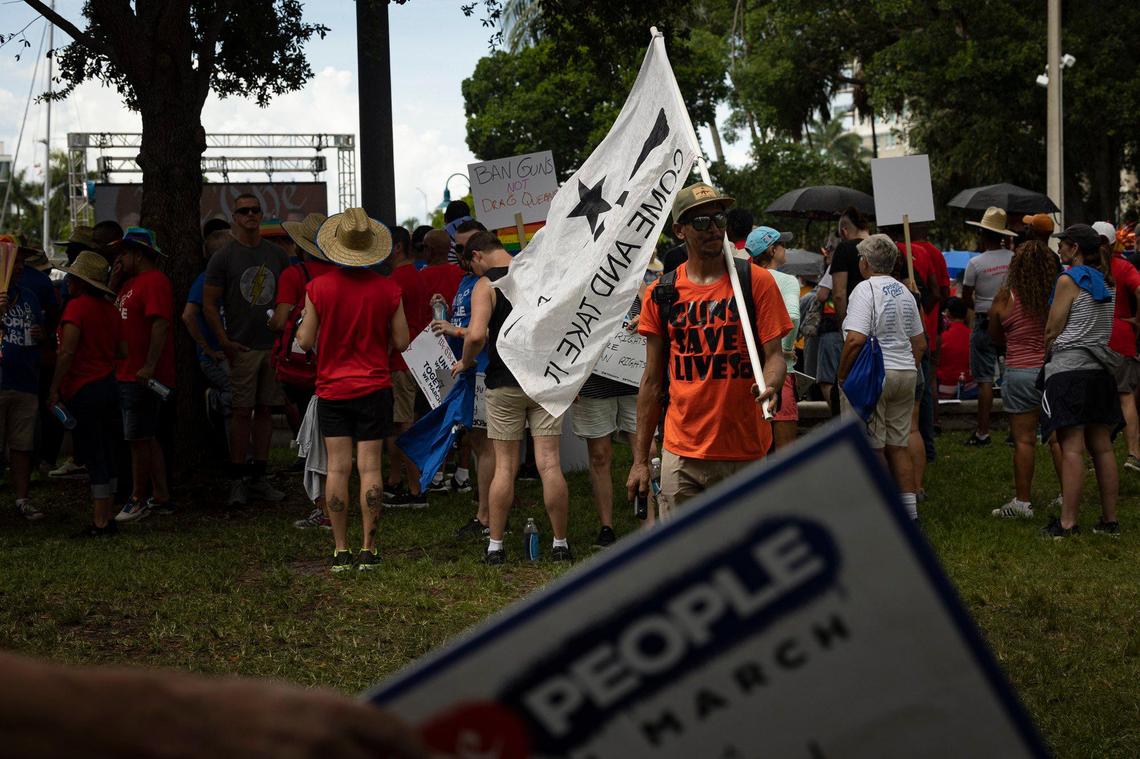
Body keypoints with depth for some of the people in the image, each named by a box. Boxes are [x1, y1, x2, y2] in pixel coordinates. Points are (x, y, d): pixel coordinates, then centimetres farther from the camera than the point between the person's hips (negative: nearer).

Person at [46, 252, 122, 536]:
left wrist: (54, 389, -14)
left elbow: (67, 352, -19)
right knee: (106, 456, 12)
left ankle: (99, 523, -4)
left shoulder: (77, 306, -13)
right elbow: (121, 349, 13)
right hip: (109, 385, 7)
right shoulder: (110, 309, 10)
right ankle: (107, 518, 16)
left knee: (93, 458, -5)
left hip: (83, 389, -7)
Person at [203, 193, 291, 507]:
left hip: (273, 346, 4)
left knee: (265, 410, 7)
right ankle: (237, 481, 0)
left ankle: (258, 477, 13)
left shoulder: (277, 255, 11)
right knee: (242, 412, -5)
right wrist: (224, 342, -9)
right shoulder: (223, 258, 0)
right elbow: (209, 304, -1)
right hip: (242, 348, -4)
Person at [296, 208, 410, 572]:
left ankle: (341, 551, 4)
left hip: (331, 389, 0)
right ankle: (368, 550, 2)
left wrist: (301, 325, 19)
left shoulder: (318, 287, -7)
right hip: (374, 388, 0)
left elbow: (305, 341, -3)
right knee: (370, 467, 2)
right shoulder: (387, 288, -5)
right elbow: (401, 342, 0)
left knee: (337, 468, 2)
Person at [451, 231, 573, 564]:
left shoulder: (486, 284, -7)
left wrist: (465, 362, -2)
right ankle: (560, 544, 5)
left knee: (505, 467, 4)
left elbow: (476, 334, -21)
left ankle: (495, 546, 9)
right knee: (549, 464, 2)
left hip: (505, 384, -3)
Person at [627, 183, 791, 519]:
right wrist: (640, 459, 7)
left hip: (746, 453, -1)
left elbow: (774, 354, 0)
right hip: (682, 453, 1)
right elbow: (652, 380, 9)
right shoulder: (661, 293, 6)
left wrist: (769, 384, -26)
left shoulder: (757, 281, 1)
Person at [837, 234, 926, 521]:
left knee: (872, 447, -3)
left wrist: (842, 376, -11)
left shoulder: (865, 289, -10)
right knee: (898, 446, 11)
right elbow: (920, 343, 19)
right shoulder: (905, 292, 15)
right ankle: (909, 509, 11)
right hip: (906, 374, 8)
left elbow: (856, 339, -21)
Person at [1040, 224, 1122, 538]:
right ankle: (1110, 519, 12)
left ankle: (1068, 522, -11)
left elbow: (1053, 330, -6)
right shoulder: (1104, 282, 14)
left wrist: (1046, 354, 12)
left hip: (1069, 368, -8)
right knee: (1101, 447, 10)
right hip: (1100, 370, 8)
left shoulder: (1069, 280, -8)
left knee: (1071, 448, -10)